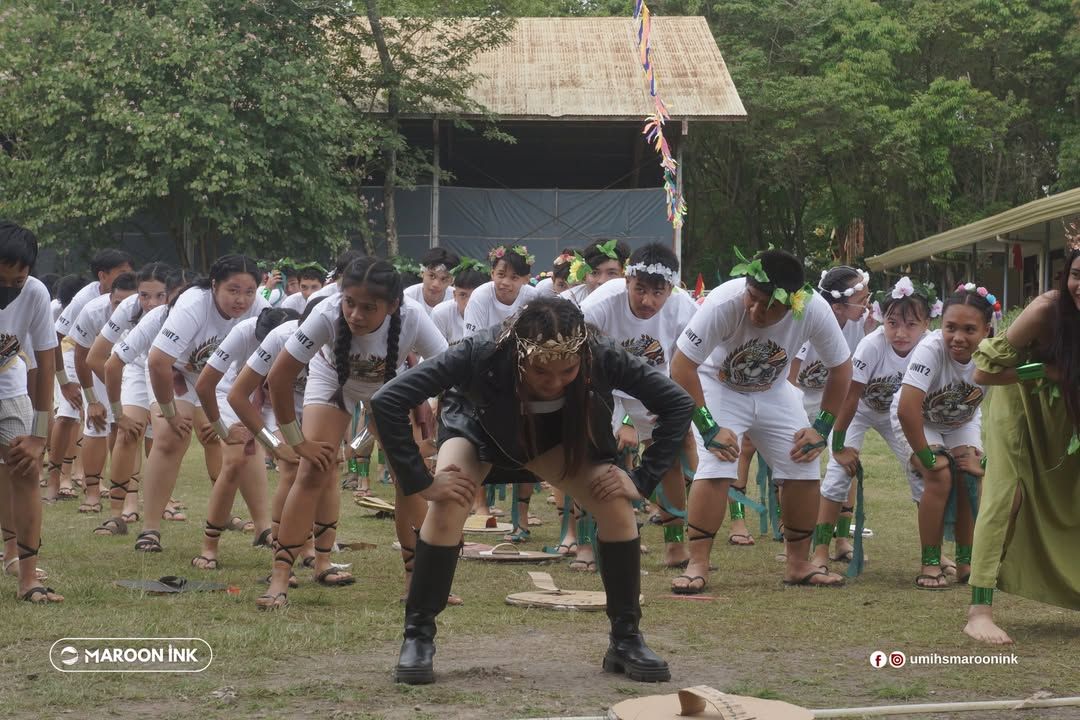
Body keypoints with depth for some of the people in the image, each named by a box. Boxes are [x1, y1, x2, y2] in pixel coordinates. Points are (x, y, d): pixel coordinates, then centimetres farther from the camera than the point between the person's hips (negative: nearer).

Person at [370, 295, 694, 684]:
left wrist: (643, 481, -27)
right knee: (447, 507, -29)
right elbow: (386, 402, -40)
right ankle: (417, 637, -12)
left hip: (554, 436, 2)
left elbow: (678, 404, -23)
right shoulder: (482, 353, -42)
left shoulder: (603, 358, -36)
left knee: (618, 507, -19)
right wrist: (422, 482, -38)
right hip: (479, 428, -2)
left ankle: (626, 640, -2)